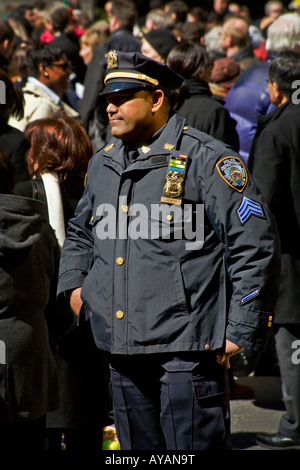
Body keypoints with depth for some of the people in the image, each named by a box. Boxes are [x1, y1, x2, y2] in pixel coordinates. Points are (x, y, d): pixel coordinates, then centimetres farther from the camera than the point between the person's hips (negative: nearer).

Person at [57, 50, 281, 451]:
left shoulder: (206, 159, -7)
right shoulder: (102, 164, 14)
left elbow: (256, 245, -9)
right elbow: (80, 232, 33)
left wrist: (241, 331, -11)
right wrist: (72, 283, 16)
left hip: (187, 347, -7)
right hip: (123, 350, 7)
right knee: (139, 448, 14)